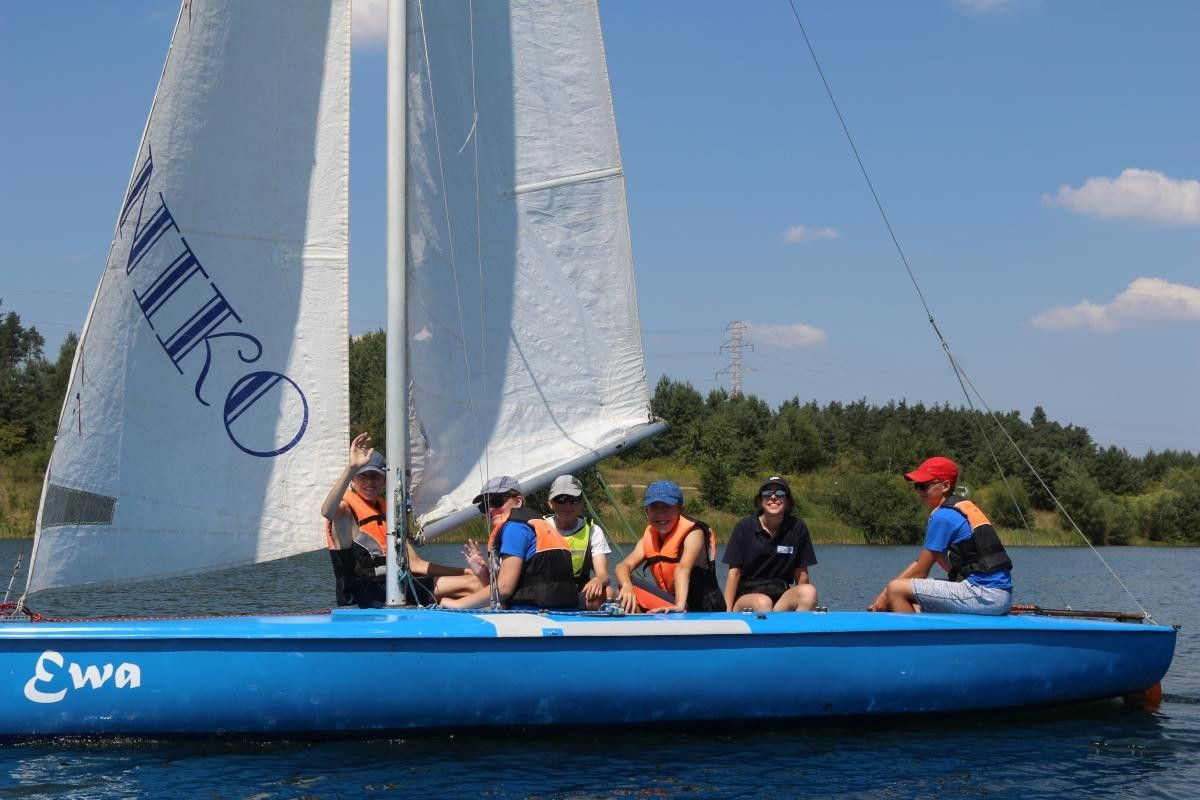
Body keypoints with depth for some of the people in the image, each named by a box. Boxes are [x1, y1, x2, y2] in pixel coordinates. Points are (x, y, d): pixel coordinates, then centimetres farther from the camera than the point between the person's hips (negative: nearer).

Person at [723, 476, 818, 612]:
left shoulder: (797, 528, 4)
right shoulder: (744, 527, -1)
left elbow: (801, 573, 8)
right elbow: (734, 572, -3)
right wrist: (728, 610, -13)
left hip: (781, 596, 2)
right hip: (746, 596, -2)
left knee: (809, 591, -28)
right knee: (762, 603, -36)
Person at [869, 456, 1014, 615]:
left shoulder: (942, 516, -9)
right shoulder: (964, 507, 20)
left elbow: (920, 573, -4)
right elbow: (920, 563, 22)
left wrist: (886, 597, 9)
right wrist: (884, 594, 17)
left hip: (983, 594, -10)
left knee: (897, 589, -11)